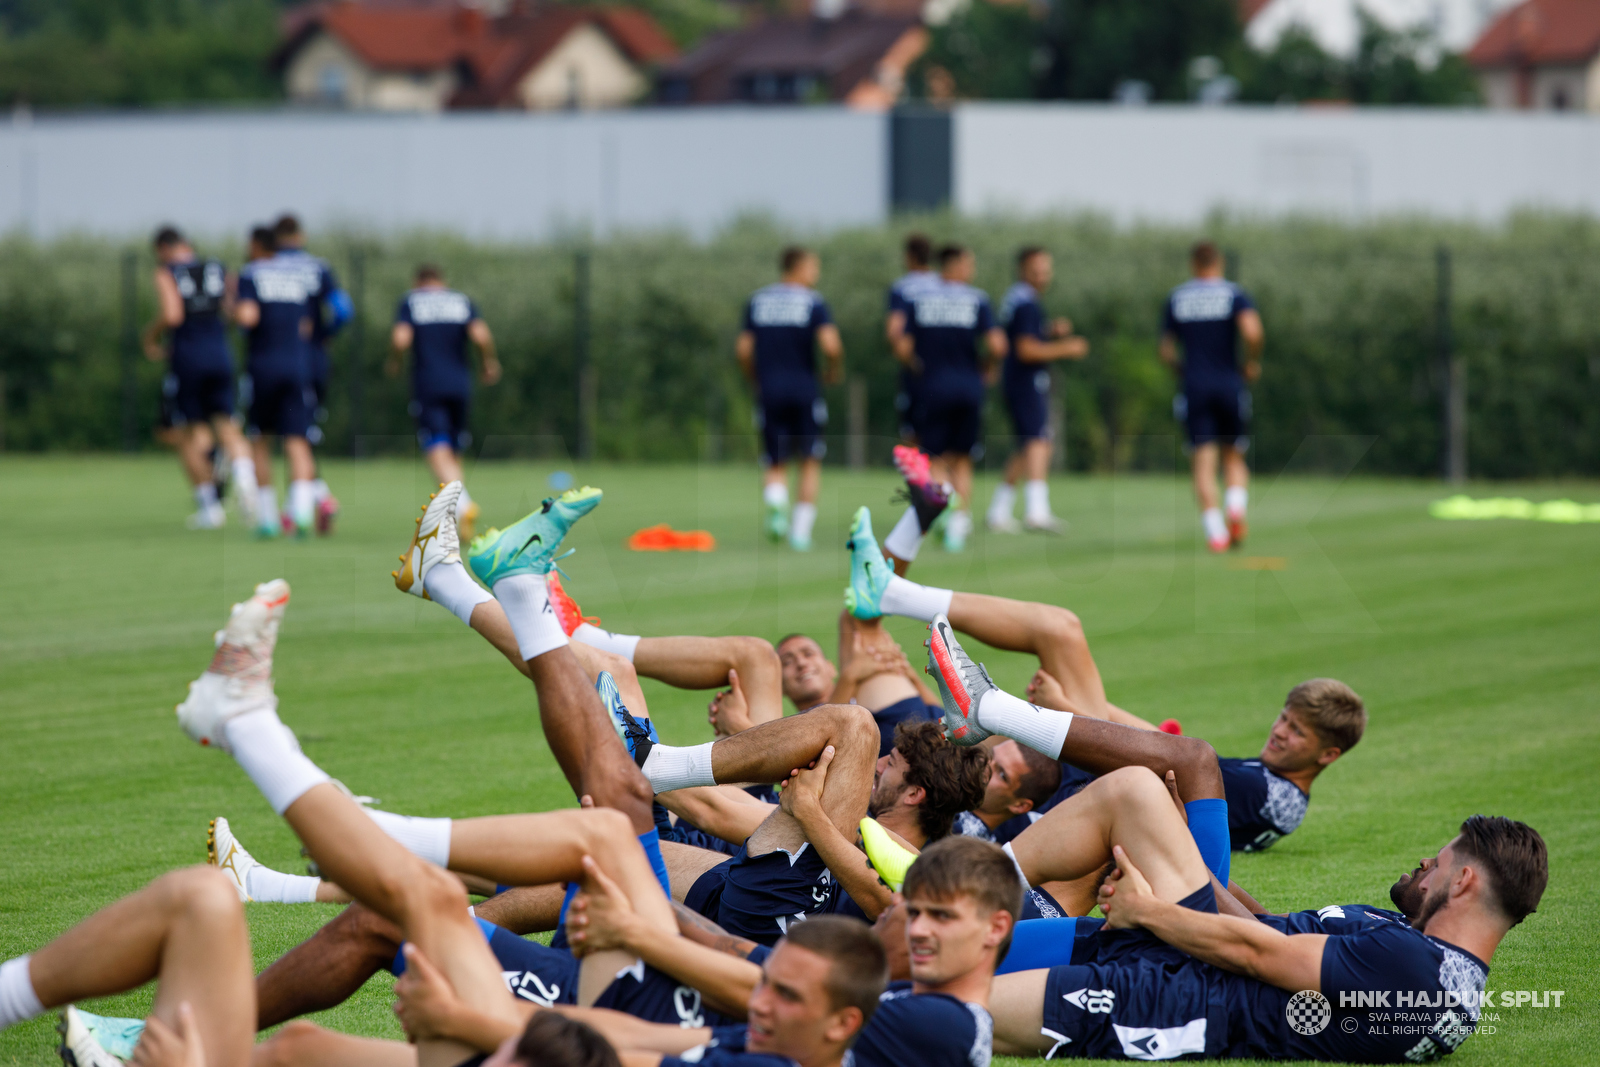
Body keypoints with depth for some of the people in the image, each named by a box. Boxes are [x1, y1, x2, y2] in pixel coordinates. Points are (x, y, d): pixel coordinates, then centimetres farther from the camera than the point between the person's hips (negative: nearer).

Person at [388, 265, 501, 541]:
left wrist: (393, 362, 8)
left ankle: (462, 503, -35)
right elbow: (481, 335, -6)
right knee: (454, 451, 15)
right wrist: (490, 363, 10)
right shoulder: (462, 301, 11)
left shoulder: (410, 301, 6)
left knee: (438, 450, -12)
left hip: (427, 386, -3)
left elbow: (401, 339, -11)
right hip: (459, 384, 3)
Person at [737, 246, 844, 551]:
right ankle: (801, 530, 4)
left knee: (775, 465, 9)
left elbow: (743, 350, 6)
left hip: (769, 392, 3)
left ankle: (775, 500, -23)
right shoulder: (813, 303, -4)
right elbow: (831, 345, -16)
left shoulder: (757, 301, 8)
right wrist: (835, 371, 3)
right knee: (810, 462, 10)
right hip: (804, 390, -3)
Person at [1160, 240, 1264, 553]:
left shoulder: (1175, 299, 8)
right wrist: (1252, 363, 0)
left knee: (1204, 462, -2)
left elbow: (1166, 353, 8)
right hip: (1230, 385, -1)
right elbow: (1253, 333, -17)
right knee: (1234, 458, 13)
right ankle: (1236, 510, -13)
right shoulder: (1234, 295, 0)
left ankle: (1215, 531, -16)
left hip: (1194, 387, 1)